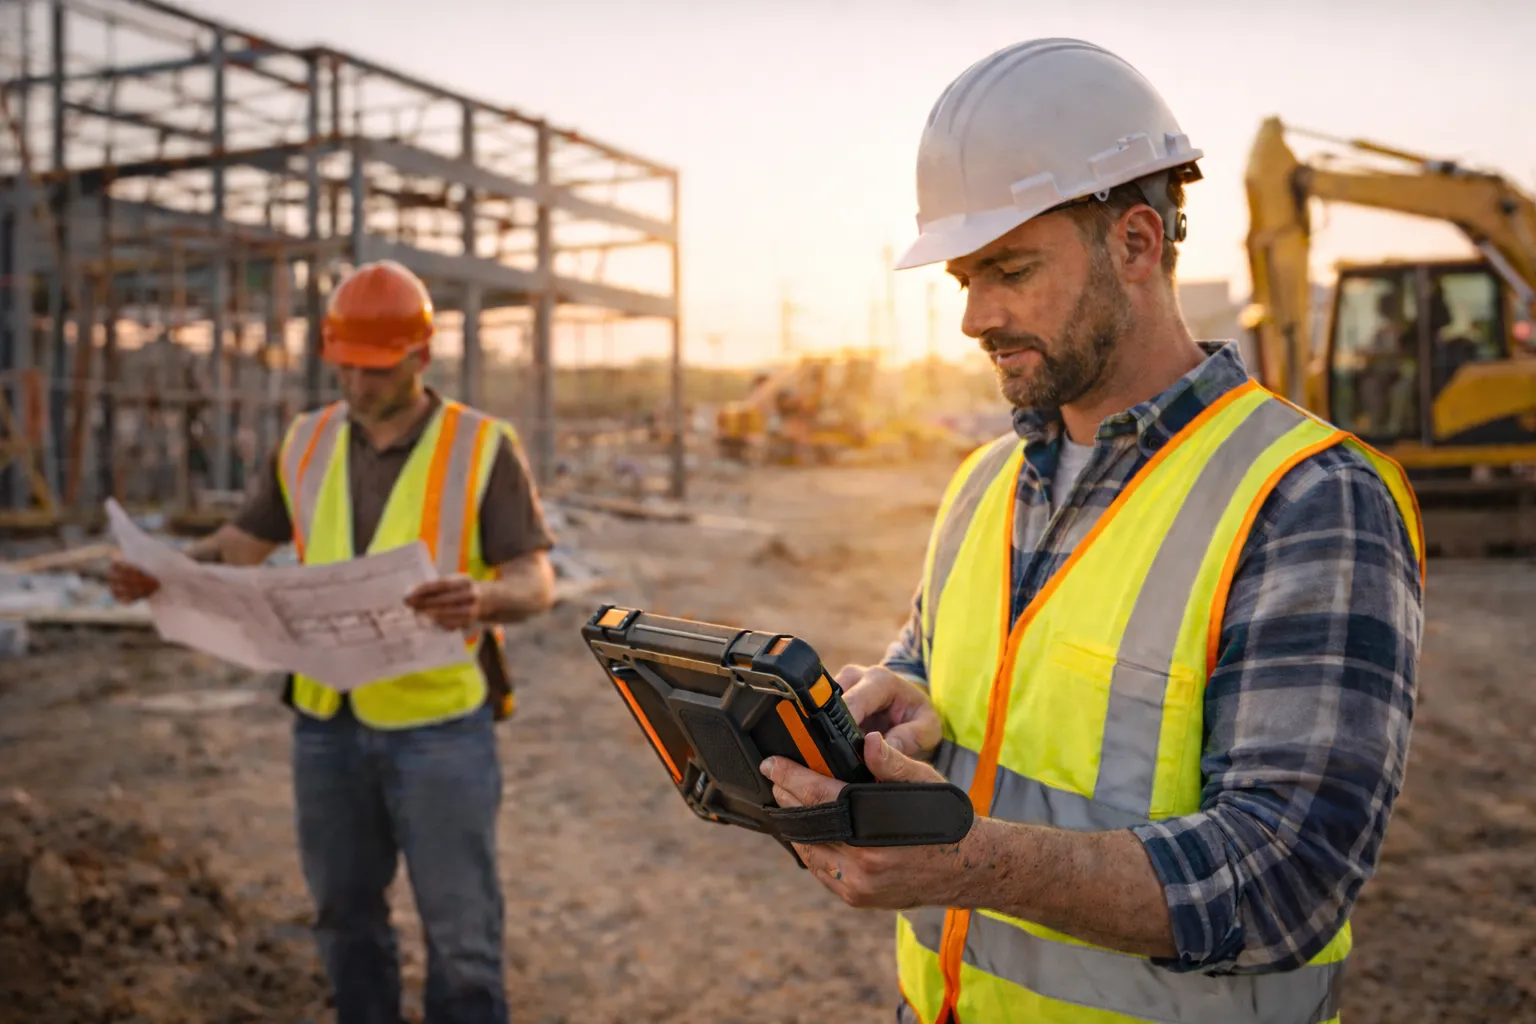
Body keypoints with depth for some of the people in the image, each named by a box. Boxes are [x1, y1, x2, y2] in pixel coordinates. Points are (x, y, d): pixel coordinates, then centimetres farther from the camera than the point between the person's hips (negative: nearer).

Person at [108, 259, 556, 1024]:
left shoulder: (483, 447, -9)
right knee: (345, 911, 17)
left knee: (459, 926, 5)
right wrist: (160, 571, -7)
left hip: (440, 722, -4)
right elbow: (242, 542, 13)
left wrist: (484, 599, -36)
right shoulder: (308, 443, 5)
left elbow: (535, 583, -13)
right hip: (326, 719, 4)